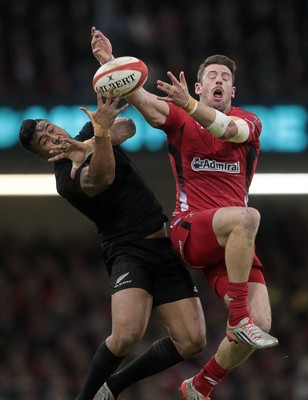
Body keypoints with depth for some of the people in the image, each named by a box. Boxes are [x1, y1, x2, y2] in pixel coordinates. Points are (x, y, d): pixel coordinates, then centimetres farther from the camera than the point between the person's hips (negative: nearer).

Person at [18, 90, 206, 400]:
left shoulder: (88, 132, 12)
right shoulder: (68, 180, -9)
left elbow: (127, 126, -6)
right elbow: (101, 178, -30)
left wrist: (86, 144, -18)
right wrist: (101, 134, -46)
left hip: (164, 245, 7)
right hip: (128, 250, -6)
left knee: (191, 341, -5)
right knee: (128, 333, -31)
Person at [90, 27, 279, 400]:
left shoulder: (249, 122, 10)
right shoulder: (181, 120, 8)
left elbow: (228, 129, -15)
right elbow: (141, 99, -10)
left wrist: (188, 104, -34)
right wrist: (109, 62, -28)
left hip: (233, 243, 3)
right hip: (189, 231, -3)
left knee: (260, 322, -12)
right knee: (246, 216, -37)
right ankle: (238, 316, -32)